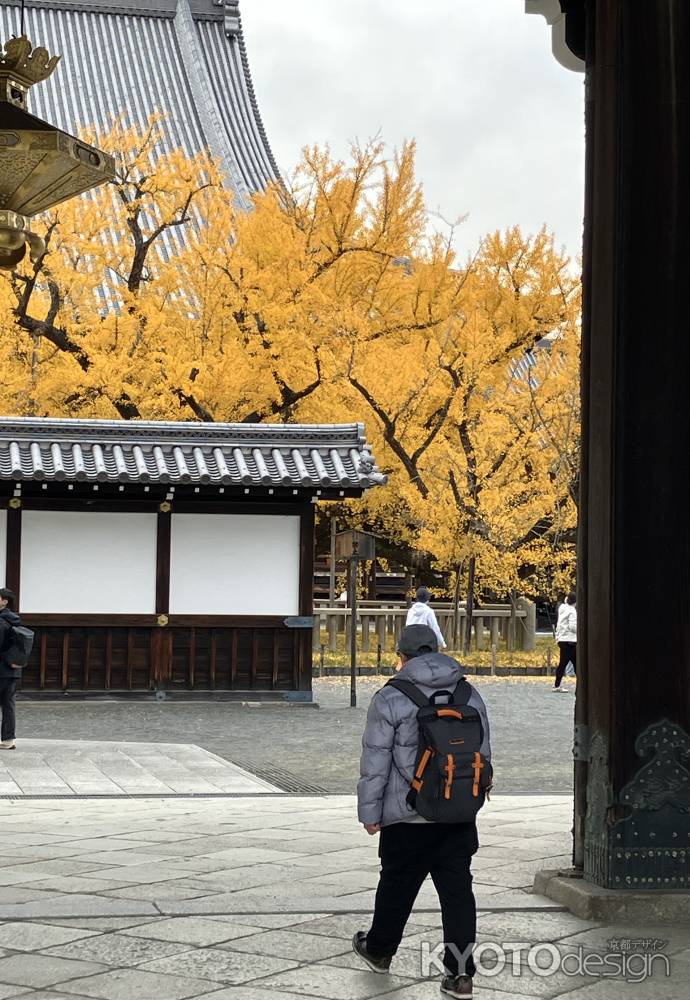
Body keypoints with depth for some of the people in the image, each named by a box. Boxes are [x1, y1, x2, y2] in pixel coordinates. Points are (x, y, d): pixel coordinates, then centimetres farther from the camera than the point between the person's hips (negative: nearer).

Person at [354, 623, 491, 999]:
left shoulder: (390, 699, -10)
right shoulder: (469, 695, 6)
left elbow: (375, 763, -9)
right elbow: (483, 754, 13)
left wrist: (369, 812, -1)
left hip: (408, 817, -3)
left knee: (397, 884, 15)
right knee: (457, 889, 4)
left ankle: (378, 949, 35)